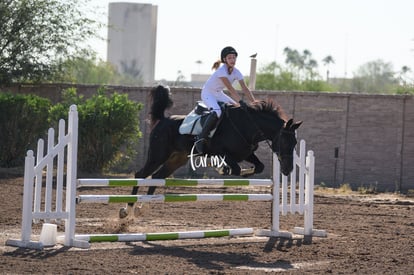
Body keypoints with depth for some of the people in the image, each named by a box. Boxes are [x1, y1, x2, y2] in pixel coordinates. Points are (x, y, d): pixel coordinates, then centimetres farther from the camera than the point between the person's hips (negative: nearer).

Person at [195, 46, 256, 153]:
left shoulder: (236, 72, -6)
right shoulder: (222, 71, -27)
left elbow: (245, 89, -7)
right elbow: (230, 89, -33)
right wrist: (241, 102, -40)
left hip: (219, 94, 8)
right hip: (208, 93, -8)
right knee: (217, 112, -35)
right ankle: (200, 139, -31)